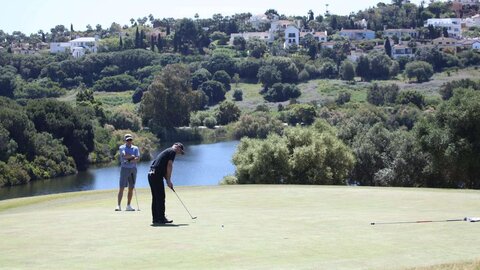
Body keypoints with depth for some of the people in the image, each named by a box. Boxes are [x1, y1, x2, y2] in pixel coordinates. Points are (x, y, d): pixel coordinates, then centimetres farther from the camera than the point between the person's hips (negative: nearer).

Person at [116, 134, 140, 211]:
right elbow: (124, 155, -16)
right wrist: (132, 156, -5)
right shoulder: (122, 147, 3)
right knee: (121, 187, -7)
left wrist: (130, 160, -18)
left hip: (133, 169, 3)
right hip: (124, 168, -3)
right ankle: (119, 205, -8)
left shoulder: (135, 148, 10)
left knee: (131, 188, 4)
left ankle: (128, 206, 10)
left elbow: (137, 158, -4)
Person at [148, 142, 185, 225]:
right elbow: (169, 166, -11)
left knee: (155, 198, 11)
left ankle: (156, 219, 13)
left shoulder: (166, 151, 27)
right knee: (161, 197, -5)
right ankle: (161, 218, -5)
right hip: (157, 175, -9)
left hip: (151, 174, 9)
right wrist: (169, 180, -7)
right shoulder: (172, 151, -2)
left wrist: (167, 180, 21)